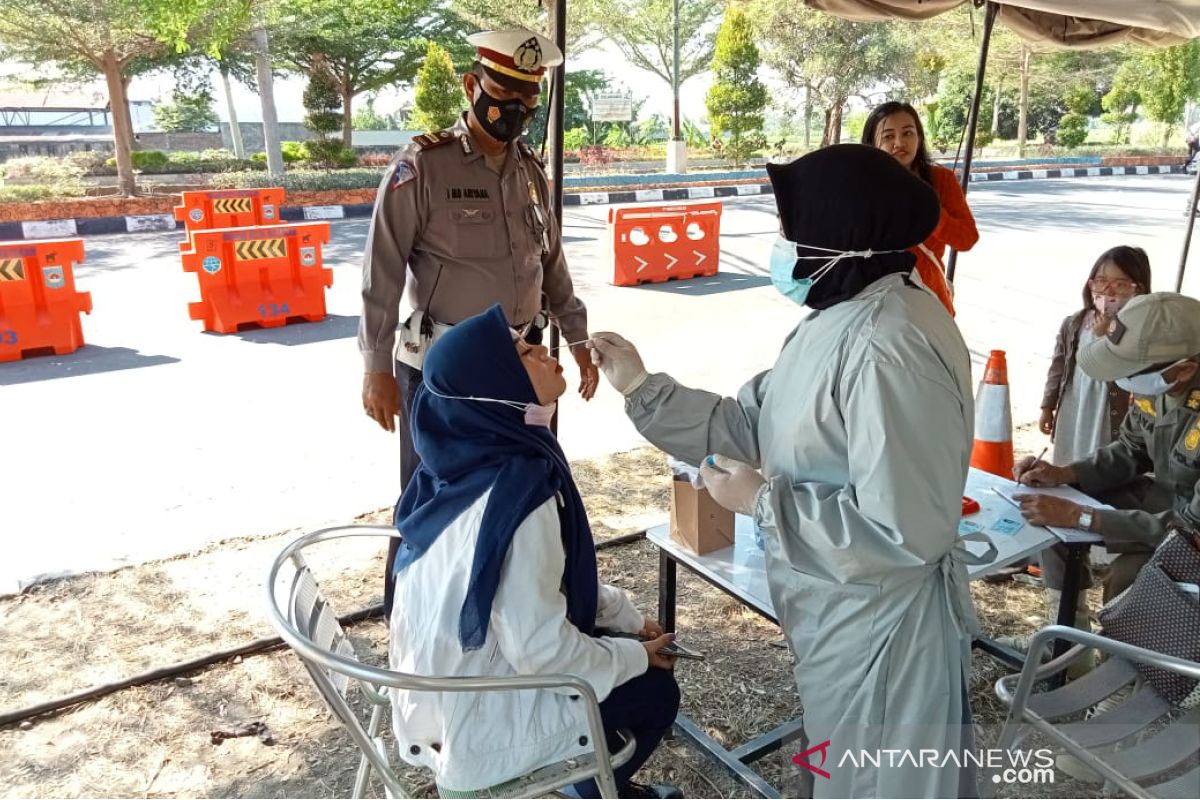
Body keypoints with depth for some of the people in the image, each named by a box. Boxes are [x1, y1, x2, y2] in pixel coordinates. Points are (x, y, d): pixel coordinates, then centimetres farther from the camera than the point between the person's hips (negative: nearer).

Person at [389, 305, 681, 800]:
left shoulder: (468, 461, -5)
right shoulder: (517, 489, -32)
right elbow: (540, 648, -27)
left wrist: (627, 617, 10)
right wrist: (635, 656, -10)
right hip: (476, 717, -7)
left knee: (613, 641, 21)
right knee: (655, 688, 10)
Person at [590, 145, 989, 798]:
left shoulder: (887, 351, -31)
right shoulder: (840, 317, 2)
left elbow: (903, 530, -32)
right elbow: (752, 424, 4)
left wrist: (762, 501, -23)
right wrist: (641, 389, 1)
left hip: (878, 626, -9)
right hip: (840, 613, 10)